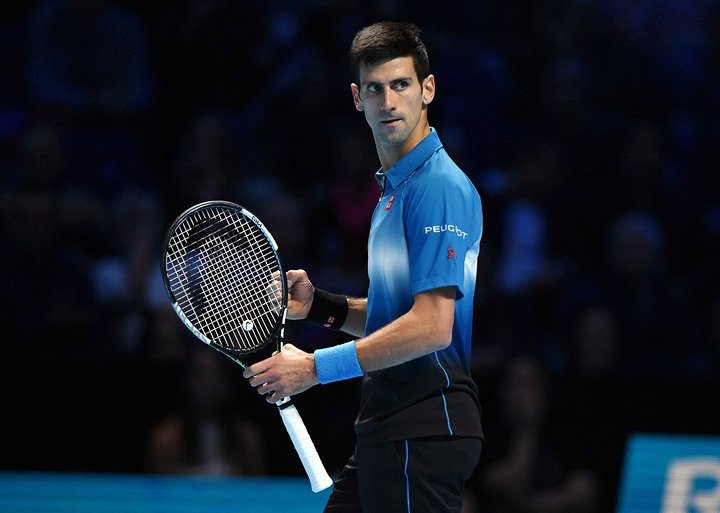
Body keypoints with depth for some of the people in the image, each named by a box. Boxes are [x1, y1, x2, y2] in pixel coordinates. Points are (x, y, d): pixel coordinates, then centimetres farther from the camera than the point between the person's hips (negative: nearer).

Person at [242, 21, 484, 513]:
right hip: (388, 423, 10)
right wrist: (320, 305, 7)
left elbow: (432, 327, -21)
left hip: (425, 429, -10)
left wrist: (317, 367, -17)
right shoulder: (393, 187, 18)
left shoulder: (440, 186, -14)